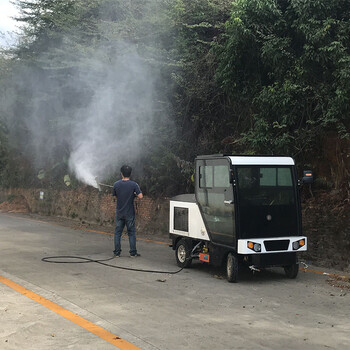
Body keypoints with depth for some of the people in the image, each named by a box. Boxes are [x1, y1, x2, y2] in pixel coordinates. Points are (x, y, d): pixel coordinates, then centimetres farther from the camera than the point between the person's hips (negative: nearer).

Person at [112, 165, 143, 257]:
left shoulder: (116, 184, -4)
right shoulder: (133, 184, -11)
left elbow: (115, 196, 8)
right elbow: (140, 196, -16)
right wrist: (135, 194, 3)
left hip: (119, 213, 2)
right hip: (130, 213, -1)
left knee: (117, 233, 9)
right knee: (131, 233, 8)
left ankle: (117, 252, 10)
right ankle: (133, 252, 10)